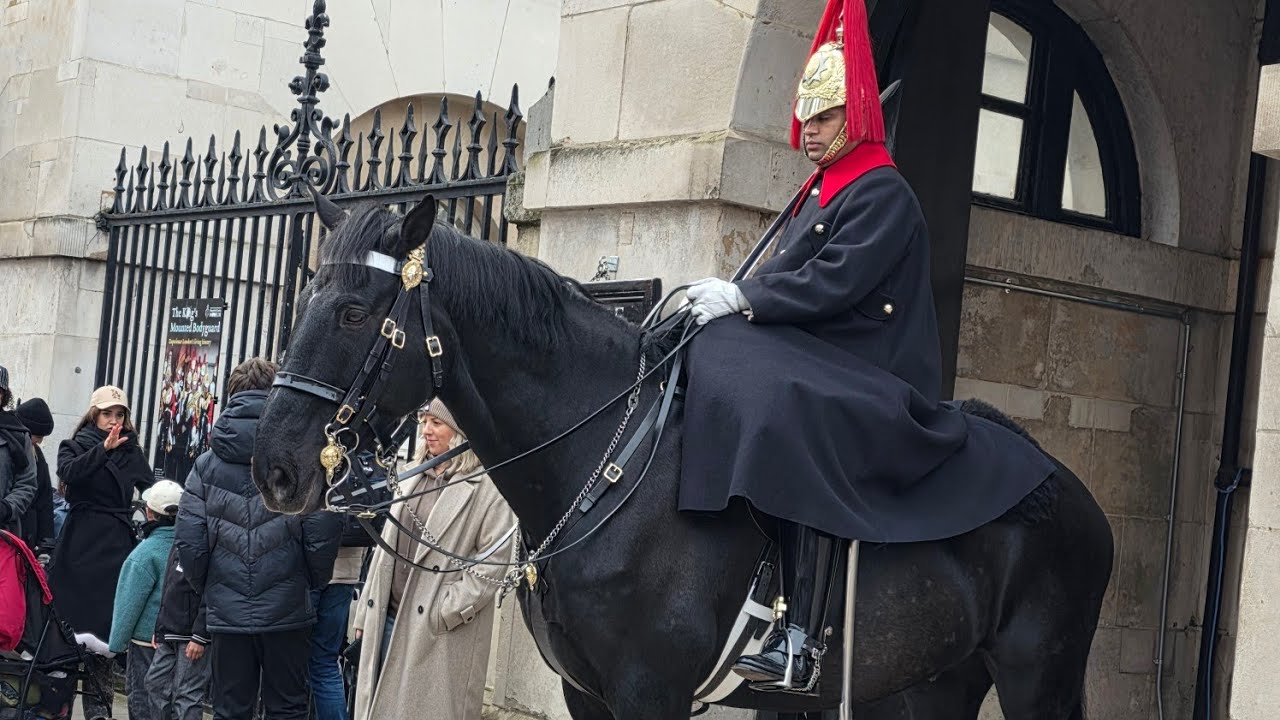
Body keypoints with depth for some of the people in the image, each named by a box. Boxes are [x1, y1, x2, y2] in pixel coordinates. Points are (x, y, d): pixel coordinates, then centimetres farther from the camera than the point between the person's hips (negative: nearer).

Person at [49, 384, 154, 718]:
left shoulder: (131, 450, 15)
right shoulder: (75, 445, 7)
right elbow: (69, 472, -15)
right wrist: (104, 449, -26)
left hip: (116, 545, 2)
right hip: (81, 543, -2)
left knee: (106, 622, -1)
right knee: (71, 617, -2)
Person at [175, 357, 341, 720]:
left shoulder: (206, 464, 1)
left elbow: (189, 541, -3)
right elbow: (322, 532, -12)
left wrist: (206, 587, 13)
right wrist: (313, 581, 5)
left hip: (227, 612, 2)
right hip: (286, 609, -1)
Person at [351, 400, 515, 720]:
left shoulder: (487, 487, -8)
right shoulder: (413, 479, 15)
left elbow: (492, 562, -14)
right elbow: (386, 548, 17)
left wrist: (447, 612, -19)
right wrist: (365, 611, 13)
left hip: (441, 631, -7)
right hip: (387, 619, 7)